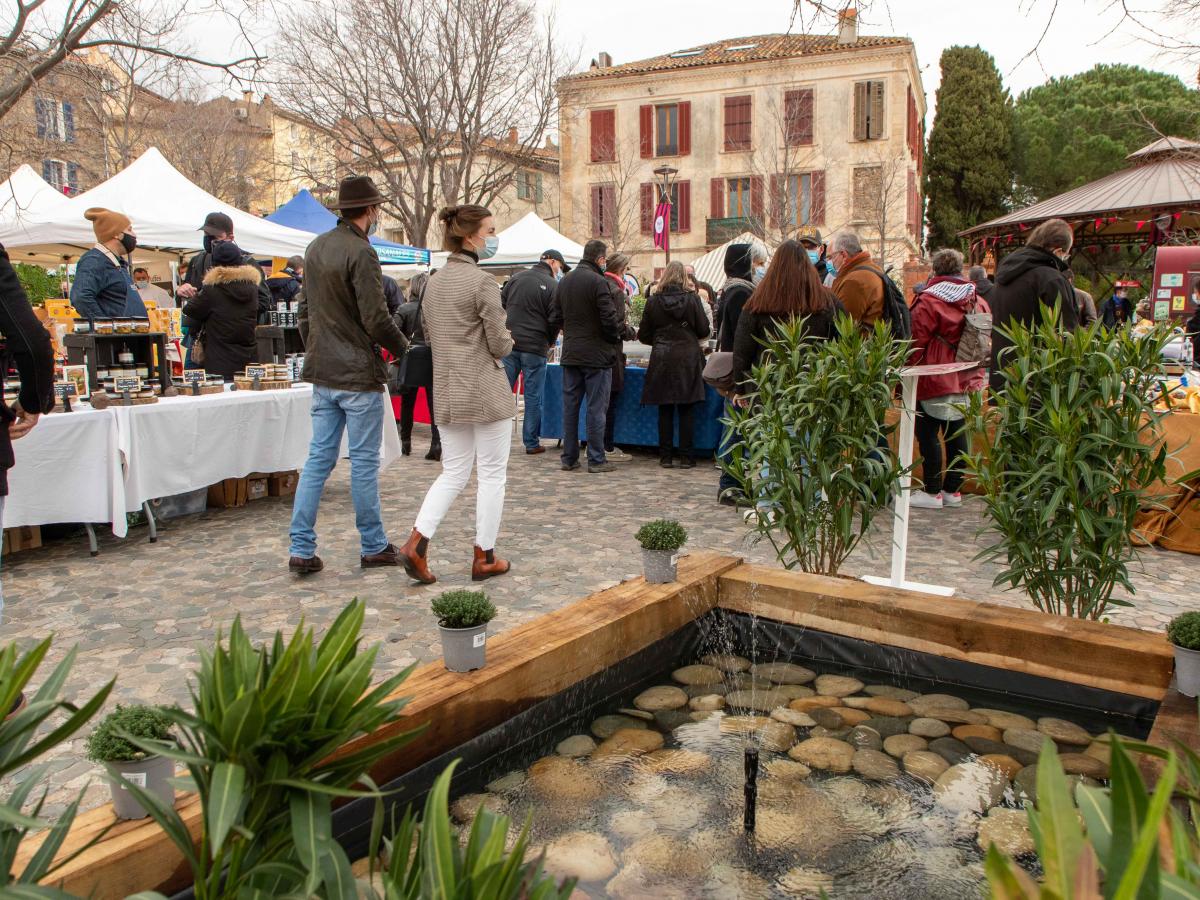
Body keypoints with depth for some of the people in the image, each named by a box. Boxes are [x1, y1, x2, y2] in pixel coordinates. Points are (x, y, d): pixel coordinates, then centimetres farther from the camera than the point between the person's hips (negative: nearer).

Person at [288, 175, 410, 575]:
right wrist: (402, 348, -1)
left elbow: (305, 309, 17)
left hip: (322, 373, 8)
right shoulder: (361, 253, -15)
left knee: (318, 458, 10)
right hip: (358, 375, -7)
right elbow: (376, 318, -18)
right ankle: (374, 546, 15)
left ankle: (301, 549, 11)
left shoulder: (315, 248, 11)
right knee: (364, 461, 2)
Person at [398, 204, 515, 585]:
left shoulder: (434, 282, 9)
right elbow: (501, 344, -13)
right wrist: (508, 340, 8)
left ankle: (416, 543, 2)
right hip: (486, 390, -7)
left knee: (453, 472, 15)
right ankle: (484, 557, 13)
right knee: (492, 474, 5)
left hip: (447, 391, 7)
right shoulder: (482, 282, -14)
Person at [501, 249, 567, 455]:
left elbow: (501, 306, 12)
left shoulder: (515, 278, 9)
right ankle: (532, 443, 10)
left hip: (509, 344, 4)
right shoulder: (553, 286, -6)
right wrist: (548, 344, 10)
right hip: (535, 348, -4)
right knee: (533, 397, 4)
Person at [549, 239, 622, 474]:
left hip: (570, 354, 6)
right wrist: (615, 337, 2)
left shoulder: (564, 282, 8)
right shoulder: (598, 282, -14)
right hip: (597, 355, -6)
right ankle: (596, 459, 4)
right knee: (596, 408, 0)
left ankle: (569, 458, 15)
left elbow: (554, 319, 9)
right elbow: (610, 319, -17)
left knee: (570, 406, 10)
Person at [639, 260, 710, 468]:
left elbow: (644, 335, 4)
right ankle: (686, 457, 6)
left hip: (662, 359, 1)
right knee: (686, 410, 4)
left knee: (665, 410, 7)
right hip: (688, 359, -1)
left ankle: (666, 456, 9)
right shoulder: (692, 299, -4)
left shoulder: (653, 301, -1)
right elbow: (703, 330, -1)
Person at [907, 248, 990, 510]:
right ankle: (953, 490, 18)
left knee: (928, 434, 1)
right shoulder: (979, 302, 7)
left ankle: (932, 492, 2)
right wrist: (974, 374, 19)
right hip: (964, 381, 6)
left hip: (933, 380, -6)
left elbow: (917, 344, -13)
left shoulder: (928, 301, -12)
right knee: (957, 433, 11)